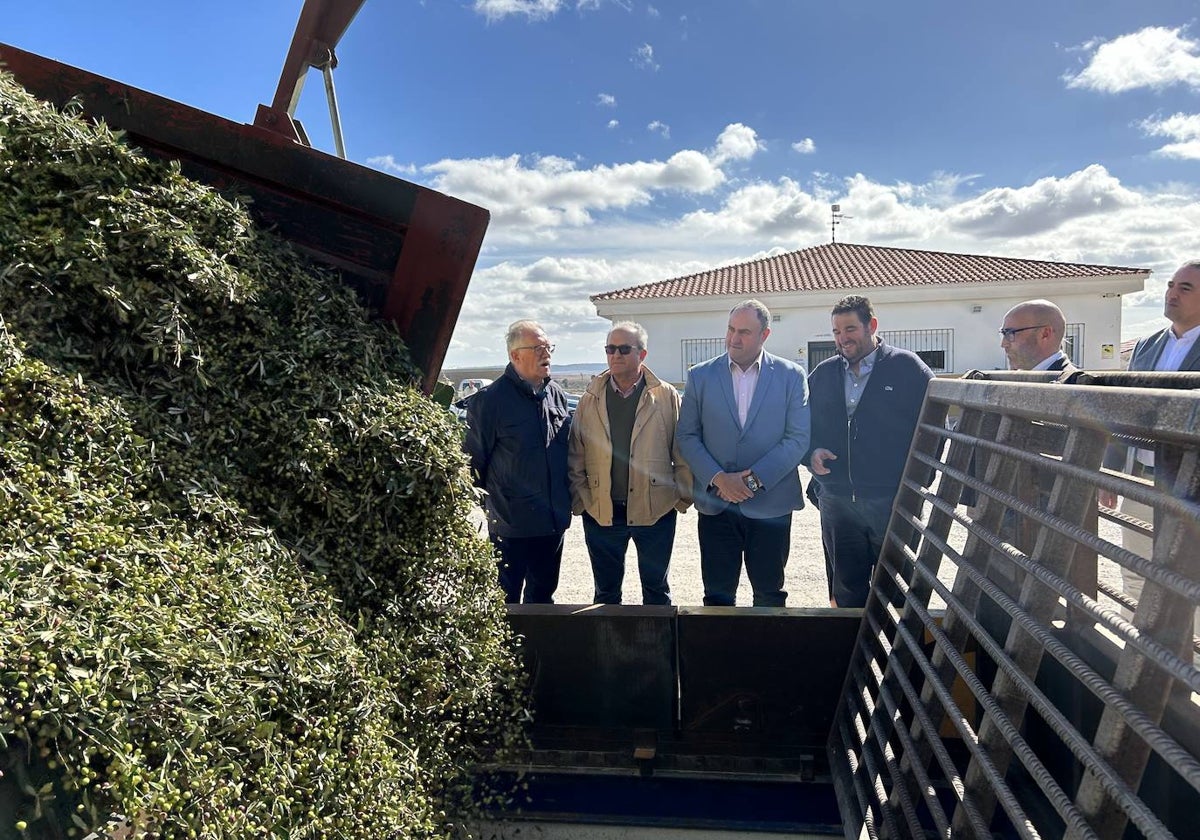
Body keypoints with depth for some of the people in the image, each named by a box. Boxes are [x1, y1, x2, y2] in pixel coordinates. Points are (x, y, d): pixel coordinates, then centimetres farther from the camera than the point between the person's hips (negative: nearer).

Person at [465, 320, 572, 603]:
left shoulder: (557, 394, 6)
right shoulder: (490, 400, -13)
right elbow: (474, 461, -8)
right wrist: (485, 504, -4)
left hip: (554, 521, 6)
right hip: (510, 524, -6)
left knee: (543, 594, 21)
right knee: (504, 600, 8)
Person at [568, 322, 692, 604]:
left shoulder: (667, 397, -1)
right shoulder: (590, 399, 3)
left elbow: (683, 452, 0)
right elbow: (575, 457, 5)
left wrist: (682, 498, -4)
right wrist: (581, 501, 0)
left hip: (655, 510, -1)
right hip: (601, 513, 2)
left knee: (656, 589, 14)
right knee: (606, 592, 15)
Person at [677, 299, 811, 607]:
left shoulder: (791, 376, 1)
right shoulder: (700, 376, 4)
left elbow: (798, 437, -4)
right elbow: (687, 435, 2)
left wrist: (753, 478, -12)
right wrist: (718, 478, -12)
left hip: (771, 504, 0)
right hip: (715, 504, 1)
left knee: (770, 596, 12)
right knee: (718, 596, 5)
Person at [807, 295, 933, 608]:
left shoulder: (906, 367, -3)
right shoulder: (822, 374, 9)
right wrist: (812, 453, -5)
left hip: (893, 502, -3)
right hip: (837, 503, 4)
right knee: (846, 590, 14)